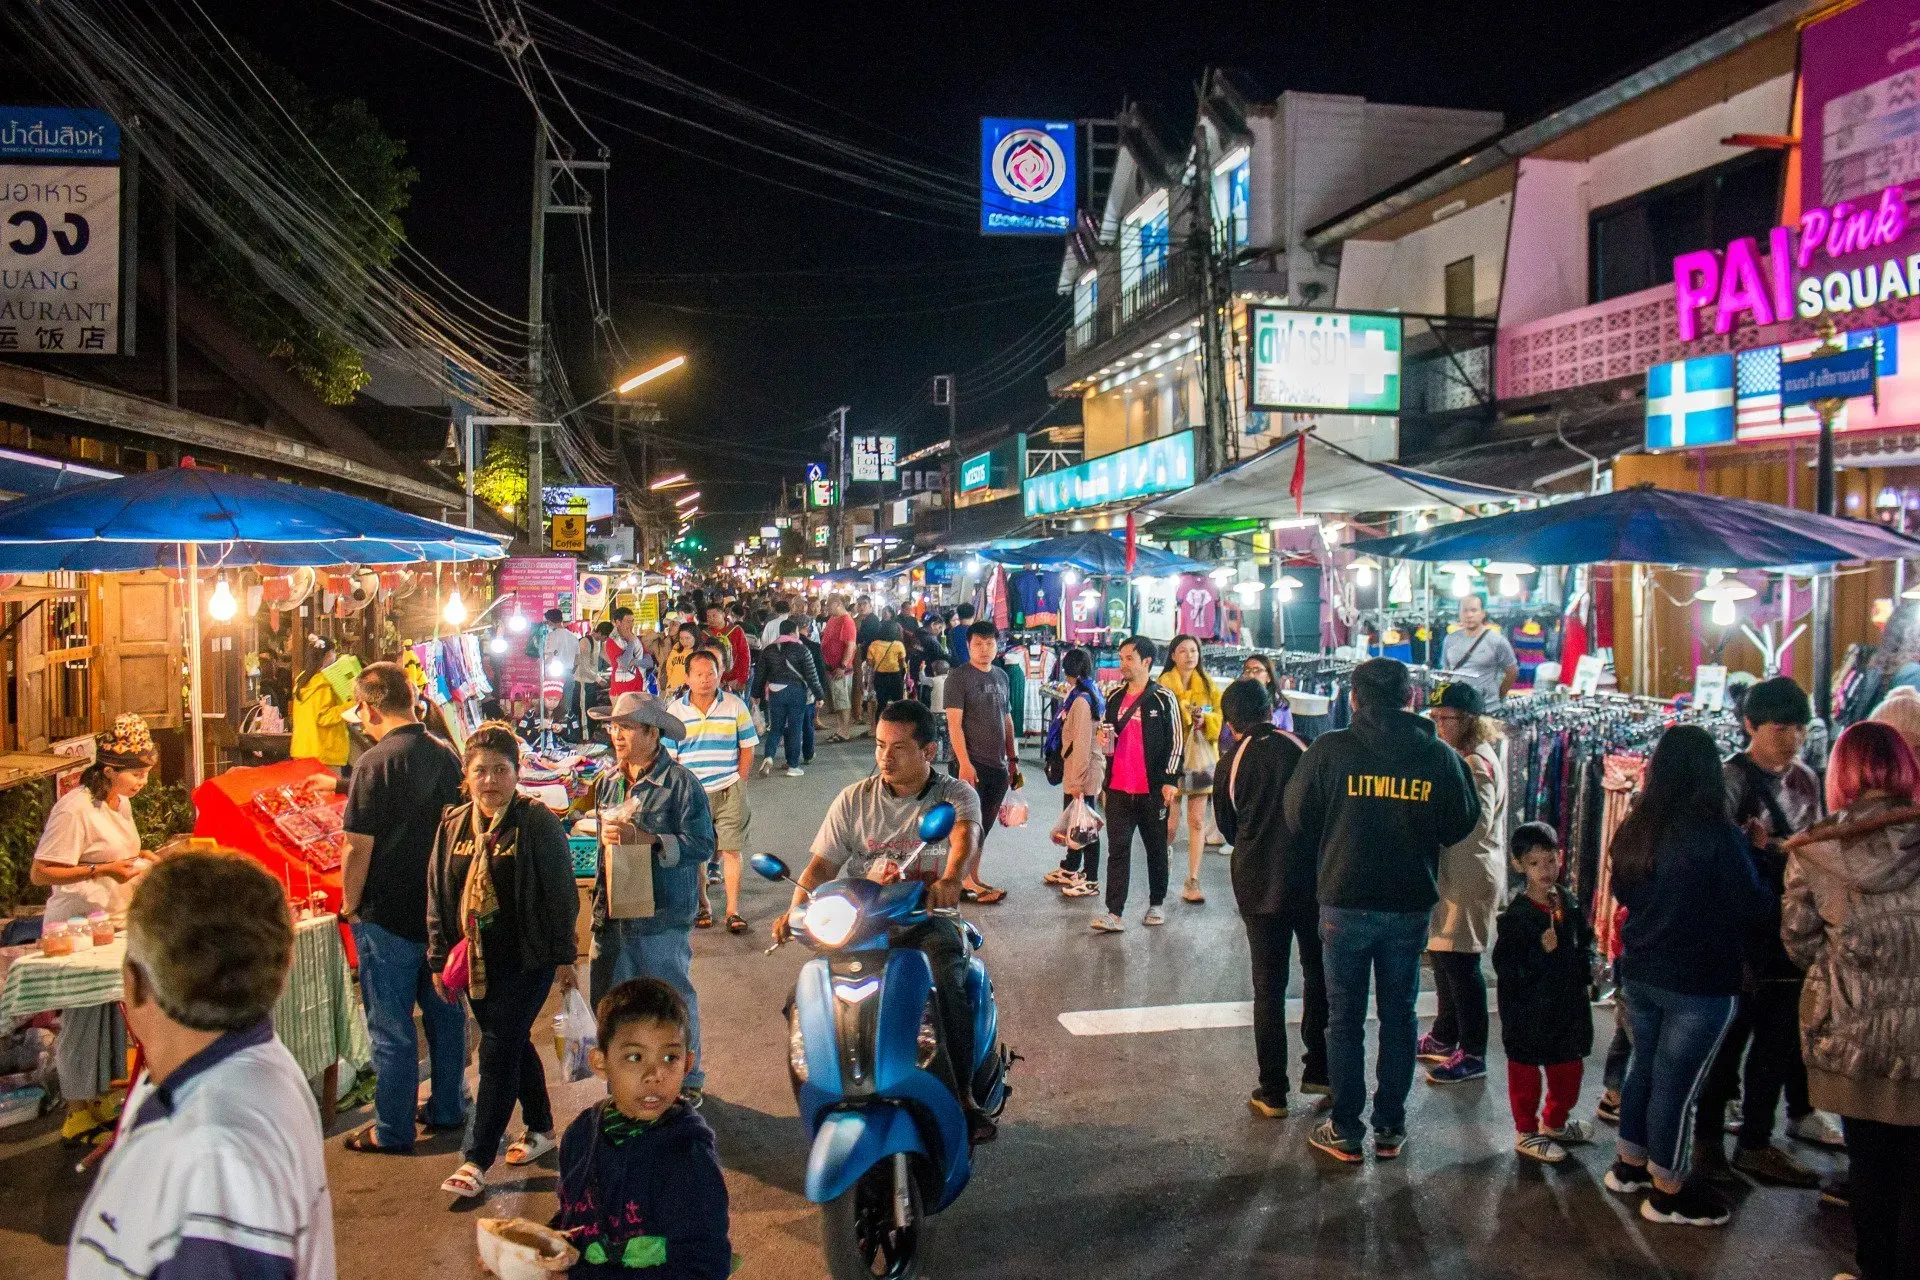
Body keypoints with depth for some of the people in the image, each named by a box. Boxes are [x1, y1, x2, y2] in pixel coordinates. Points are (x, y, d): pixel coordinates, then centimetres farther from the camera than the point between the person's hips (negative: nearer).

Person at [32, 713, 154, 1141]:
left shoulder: (120, 804, 10)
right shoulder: (74, 810, -18)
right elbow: (40, 872, -20)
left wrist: (141, 861, 4)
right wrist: (102, 871, -27)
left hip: (114, 926, 8)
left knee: (111, 1015, 14)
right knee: (83, 1019, 0)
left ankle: (101, 1101, 26)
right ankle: (78, 1114, 12)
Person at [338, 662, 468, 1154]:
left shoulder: (375, 764, -17)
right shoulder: (447, 755, 2)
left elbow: (359, 849, -17)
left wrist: (351, 906, -3)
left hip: (388, 915, -6)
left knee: (391, 1025, 4)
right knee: (445, 1012, 16)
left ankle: (392, 1129, 12)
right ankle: (447, 1108, 28)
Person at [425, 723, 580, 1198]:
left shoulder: (538, 823, -10)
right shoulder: (453, 826, 5)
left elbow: (562, 893, -7)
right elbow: (438, 897, 10)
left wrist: (563, 957, -7)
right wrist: (439, 959, 8)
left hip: (527, 960, -5)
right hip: (476, 960, 5)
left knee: (497, 1052, -5)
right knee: (513, 1046, 17)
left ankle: (476, 1160, 2)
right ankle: (540, 1128, 34)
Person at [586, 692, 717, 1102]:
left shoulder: (681, 783, -12)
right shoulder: (608, 782, 9)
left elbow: (702, 846, -18)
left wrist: (646, 840, -25)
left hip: (662, 918, -6)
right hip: (612, 915, 6)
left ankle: (687, 1082, 25)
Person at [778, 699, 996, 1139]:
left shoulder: (955, 794, 1)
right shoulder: (854, 800, 9)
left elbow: (964, 835, -22)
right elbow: (822, 864, 4)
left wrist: (950, 878, -46)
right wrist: (796, 909, -18)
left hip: (926, 919, -2)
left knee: (945, 986, -32)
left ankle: (962, 1097, -18)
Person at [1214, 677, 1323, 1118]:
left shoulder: (1230, 765, -3)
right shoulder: (1301, 750, -7)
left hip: (1259, 887, 0)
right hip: (1311, 880, 0)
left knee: (1268, 988, 7)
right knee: (1319, 976, 18)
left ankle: (1273, 1093, 10)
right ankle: (1319, 1071, 21)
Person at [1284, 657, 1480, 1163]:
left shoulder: (1329, 750, -13)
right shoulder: (1440, 756, -7)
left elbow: (1299, 817, -4)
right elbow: (1459, 827, 2)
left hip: (1345, 902, -2)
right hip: (1411, 904, 2)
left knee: (1344, 1017, 9)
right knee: (1398, 1015, 15)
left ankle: (1346, 1130, 15)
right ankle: (1390, 1127, 22)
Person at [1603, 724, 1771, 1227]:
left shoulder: (1634, 829, 1)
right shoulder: (1717, 833, -19)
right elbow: (1752, 907, -13)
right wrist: (1753, 858, 3)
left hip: (1640, 974, 6)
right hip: (1699, 983, -6)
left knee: (1645, 1067, 20)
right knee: (1677, 1082, 3)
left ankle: (1630, 1166, 32)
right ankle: (1668, 1193, 15)